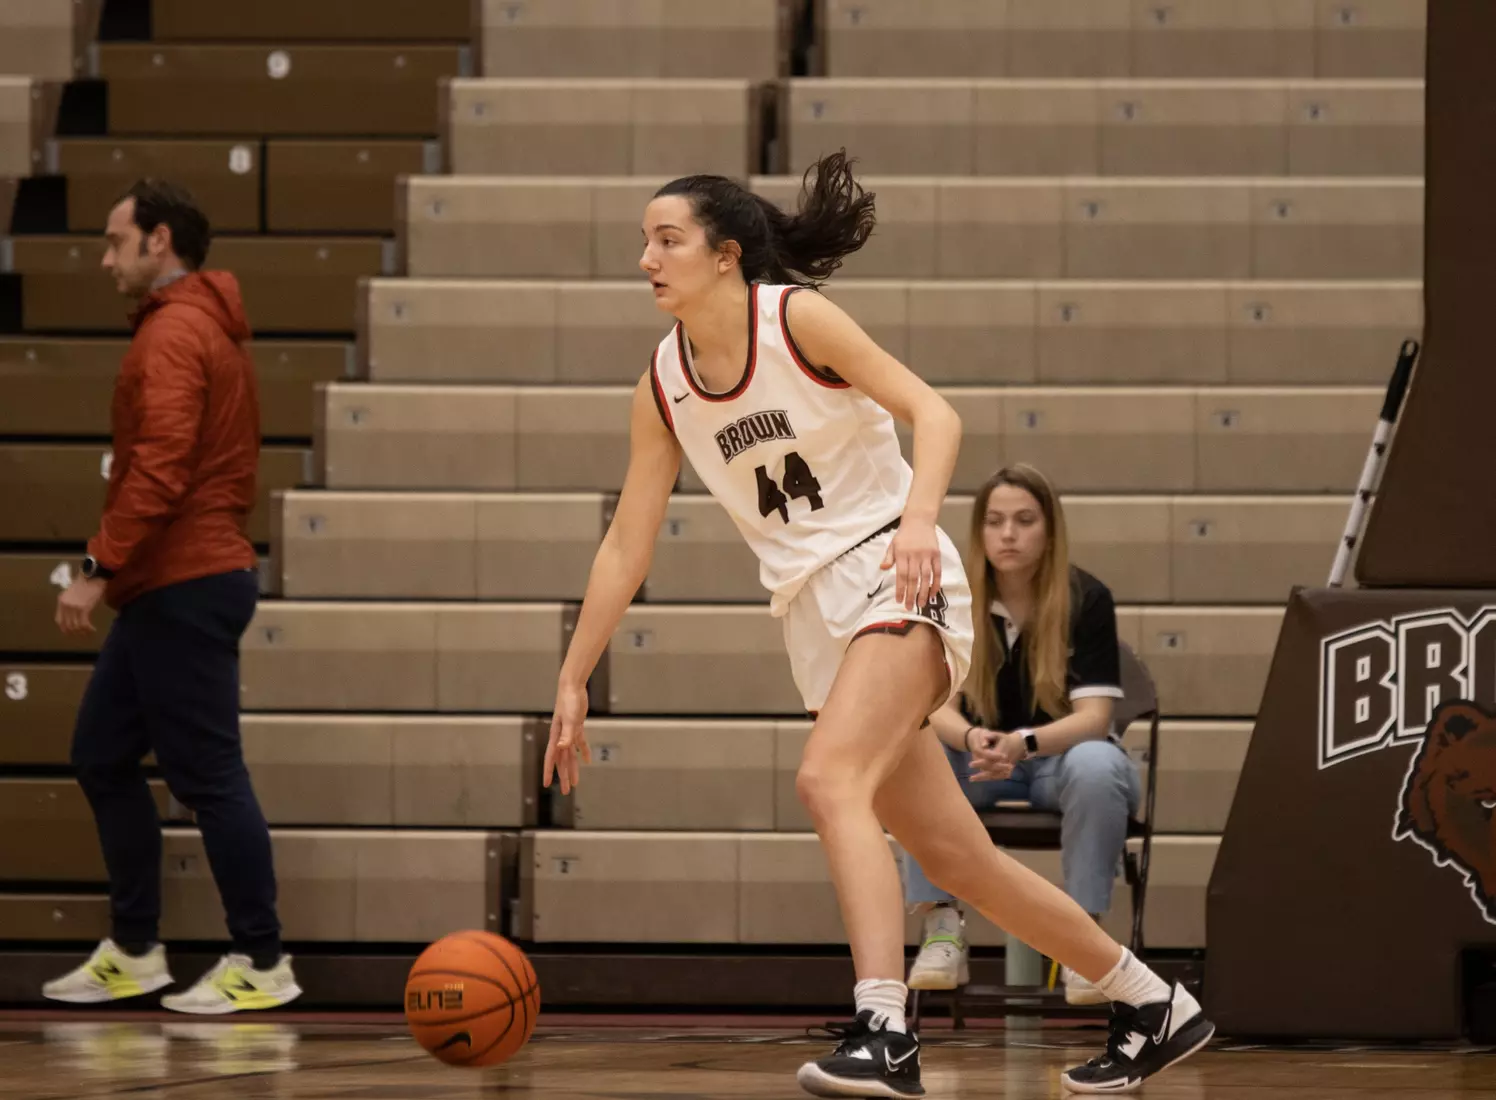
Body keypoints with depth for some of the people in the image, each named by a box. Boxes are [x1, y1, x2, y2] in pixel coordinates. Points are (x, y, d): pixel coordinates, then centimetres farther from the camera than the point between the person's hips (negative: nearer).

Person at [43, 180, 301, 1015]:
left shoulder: (172, 334, -14)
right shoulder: (216, 329, 16)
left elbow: (159, 468, -24)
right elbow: (237, 462, 20)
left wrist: (101, 570, -22)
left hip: (180, 591, -10)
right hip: (209, 567, 10)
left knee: (208, 774, -6)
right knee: (103, 755, 14)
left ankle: (262, 965, -1)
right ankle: (134, 952, 18)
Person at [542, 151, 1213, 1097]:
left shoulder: (797, 317, -9)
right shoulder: (663, 386, 7)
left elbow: (934, 413, -16)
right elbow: (626, 545, 11)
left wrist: (918, 516, -33)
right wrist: (573, 683, 9)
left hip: (895, 579, -6)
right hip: (813, 613, 6)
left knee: (830, 780, -29)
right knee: (956, 857, 6)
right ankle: (1155, 1007, 19)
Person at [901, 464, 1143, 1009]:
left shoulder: (1087, 600, -14)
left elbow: (1093, 716, -21)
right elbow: (936, 704, -14)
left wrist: (1022, 743, -41)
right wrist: (973, 739, -39)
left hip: (1061, 754, -2)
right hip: (981, 761, 2)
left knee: (1098, 769, -38)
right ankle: (941, 926, -23)